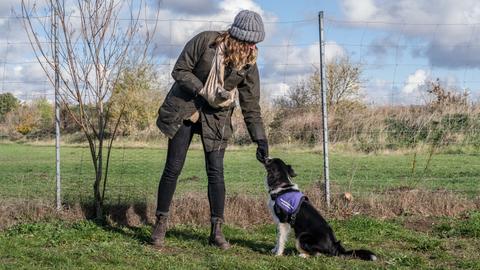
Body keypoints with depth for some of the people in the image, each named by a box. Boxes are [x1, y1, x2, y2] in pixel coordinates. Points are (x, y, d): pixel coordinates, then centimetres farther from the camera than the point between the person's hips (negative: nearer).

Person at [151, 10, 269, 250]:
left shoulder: (248, 64, -9)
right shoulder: (205, 41, -18)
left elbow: (251, 106, -5)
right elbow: (179, 70, -12)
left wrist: (260, 140, -9)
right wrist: (205, 92, -23)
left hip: (216, 117, 2)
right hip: (184, 108, -2)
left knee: (216, 173, -5)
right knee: (173, 168, -1)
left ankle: (216, 231, 4)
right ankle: (160, 224, 12)